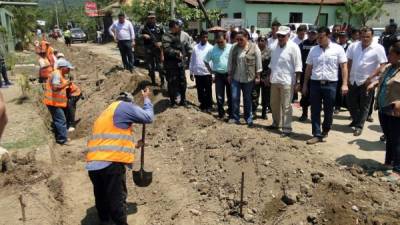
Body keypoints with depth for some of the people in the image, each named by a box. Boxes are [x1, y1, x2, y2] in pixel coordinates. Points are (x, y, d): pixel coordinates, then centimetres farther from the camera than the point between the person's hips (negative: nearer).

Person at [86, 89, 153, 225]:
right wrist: (146, 99, 23)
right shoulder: (125, 106, 2)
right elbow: (148, 117, 8)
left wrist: (133, 146, 44)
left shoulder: (105, 113, 28)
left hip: (93, 164, 8)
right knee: (117, 200, 2)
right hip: (111, 162, -8)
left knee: (102, 198, 20)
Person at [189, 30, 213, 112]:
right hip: (198, 73, 3)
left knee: (208, 91, 7)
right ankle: (203, 105, 27)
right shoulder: (195, 47, 3)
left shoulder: (210, 48, -4)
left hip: (207, 73, -2)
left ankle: (209, 106, 20)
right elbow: (192, 60, 7)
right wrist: (191, 73, 7)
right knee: (200, 91, 12)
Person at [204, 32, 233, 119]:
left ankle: (231, 114, 19)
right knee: (219, 96, 4)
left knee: (230, 96, 7)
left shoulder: (231, 48, -5)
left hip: (230, 74, -1)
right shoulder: (212, 50, 1)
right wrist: (210, 70, 6)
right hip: (219, 75, 1)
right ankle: (221, 113, 18)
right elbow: (206, 61, 11)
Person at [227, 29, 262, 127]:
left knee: (247, 99, 8)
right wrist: (229, 74, 8)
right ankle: (235, 118, 11)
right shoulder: (234, 47, 2)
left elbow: (258, 63, -2)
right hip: (235, 77, 2)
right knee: (234, 98, -1)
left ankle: (249, 119, 19)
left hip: (248, 78, -2)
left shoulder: (254, 47, -5)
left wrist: (257, 76, -3)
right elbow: (230, 62, 9)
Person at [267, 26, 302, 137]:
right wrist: (269, 76, 18)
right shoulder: (275, 46, 10)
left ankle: (287, 128, 8)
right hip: (274, 80, 7)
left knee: (286, 106, -2)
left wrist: (297, 82, -16)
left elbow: (298, 66, -13)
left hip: (287, 82, -7)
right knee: (274, 104, 18)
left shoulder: (293, 47, -11)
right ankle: (276, 123, 37)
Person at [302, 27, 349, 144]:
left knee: (328, 110, 8)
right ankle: (317, 135, 10)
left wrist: (345, 84, -10)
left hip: (330, 84, -2)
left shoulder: (338, 49, -1)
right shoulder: (313, 50, 7)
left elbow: (344, 66, -2)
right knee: (315, 110, 3)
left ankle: (325, 130, 30)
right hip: (315, 83, 2)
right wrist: (305, 85, 10)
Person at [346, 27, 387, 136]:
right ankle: (356, 120, 39)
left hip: (367, 82, -4)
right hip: (353, 80, 5)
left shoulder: (378, 48, -10)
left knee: (364, 106, 4)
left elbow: (383, 66, -10)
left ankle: (359, 126, 16)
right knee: (351, 102, 15)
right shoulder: (354, 46, 1)